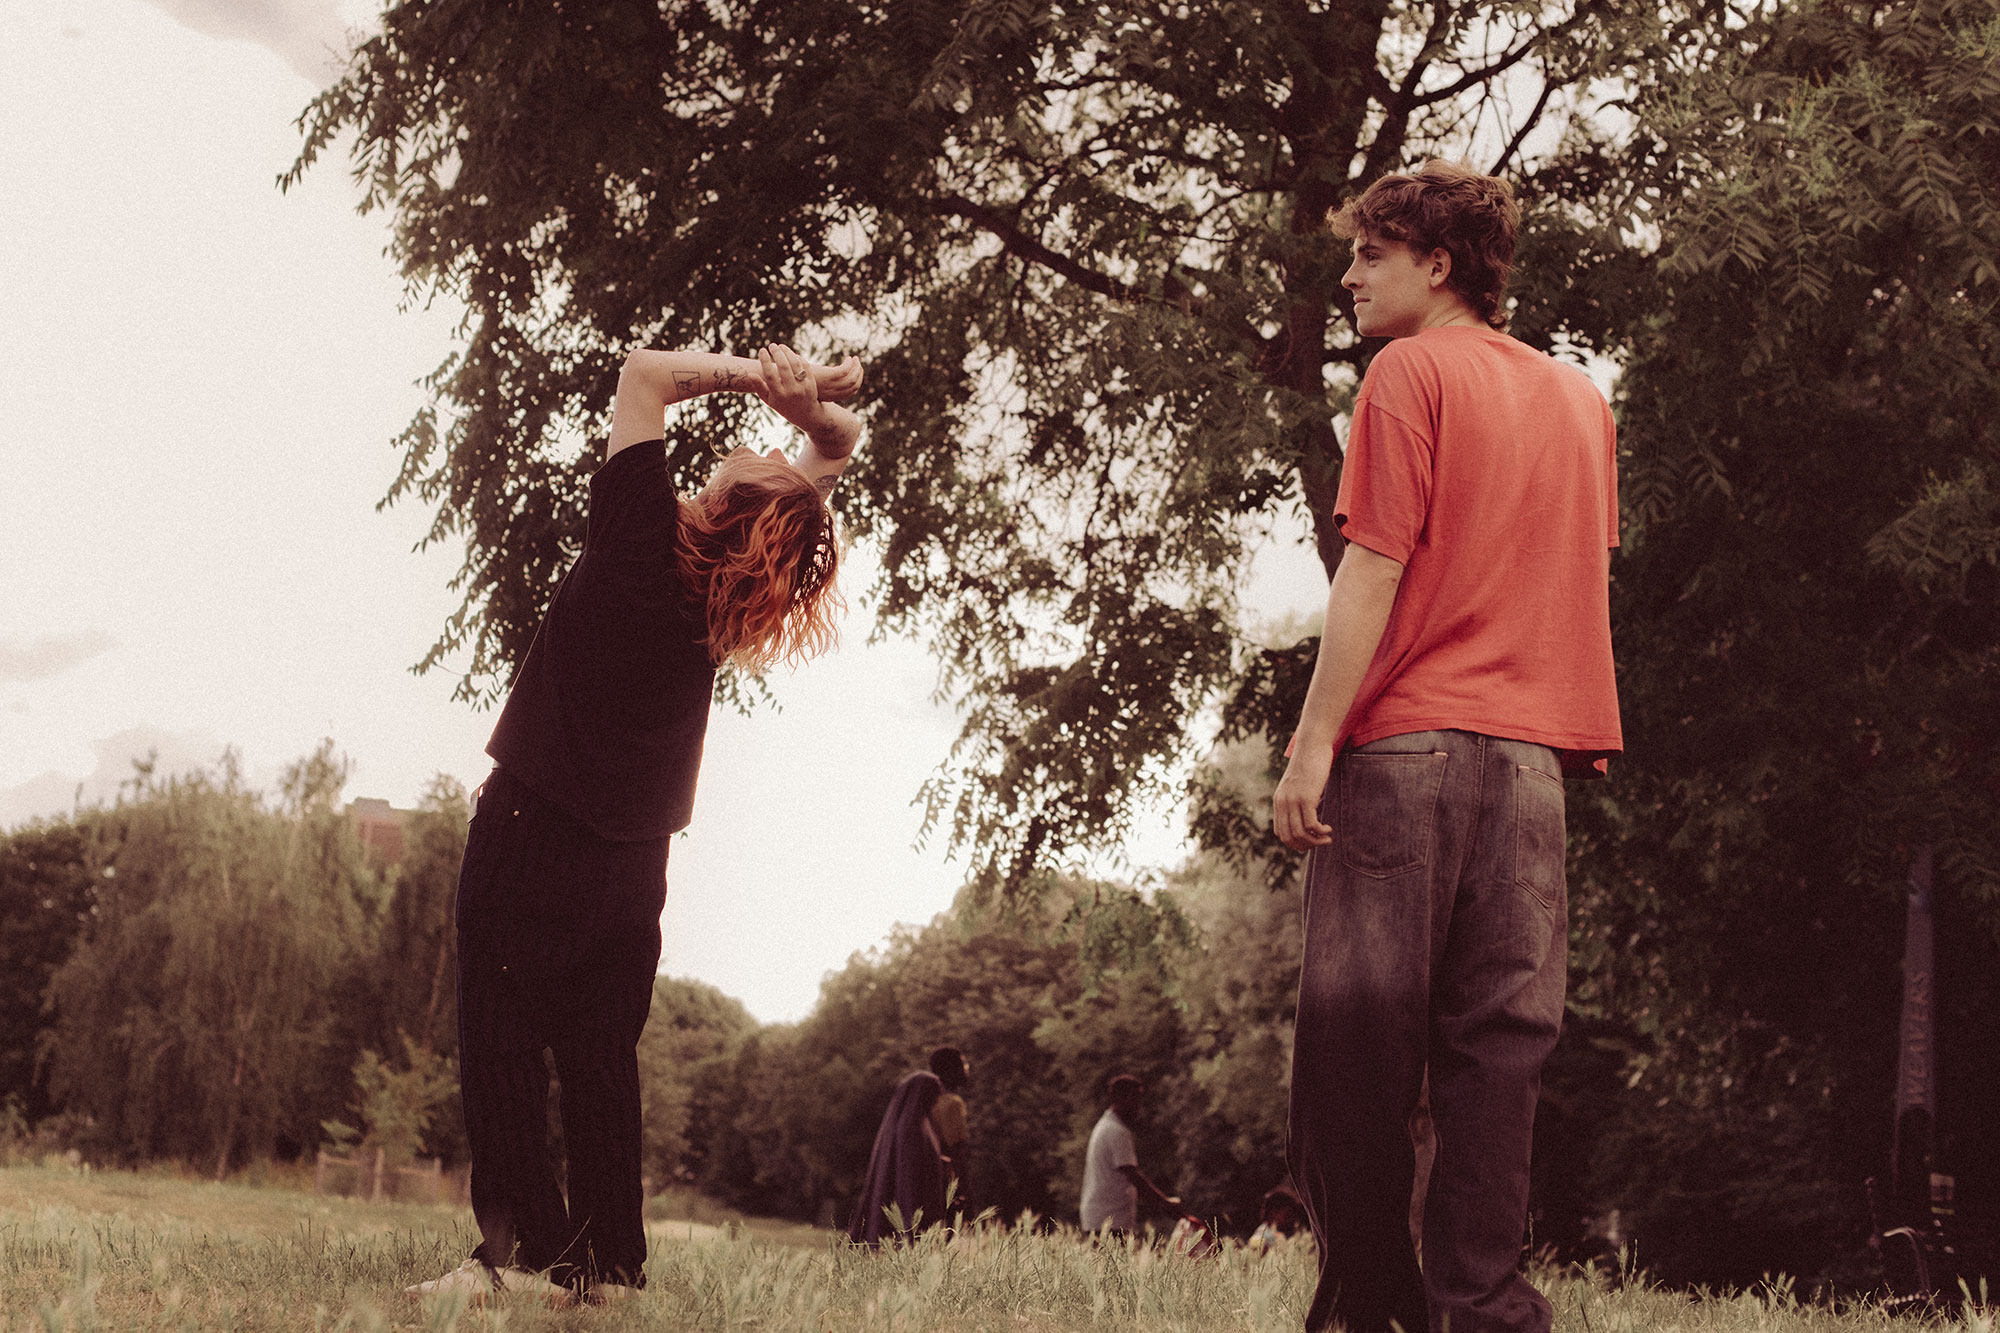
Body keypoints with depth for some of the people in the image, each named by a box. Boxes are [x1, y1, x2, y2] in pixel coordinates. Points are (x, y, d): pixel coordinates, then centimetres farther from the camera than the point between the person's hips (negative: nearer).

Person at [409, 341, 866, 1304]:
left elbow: (646, 371, -9)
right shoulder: (740, 595, -2)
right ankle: (607, 1260, 5)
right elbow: (839, 443, 9)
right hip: (634, 856, 5)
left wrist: (755, 375, -11)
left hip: (531, 827, -5)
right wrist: (808, 402, -10)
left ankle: (524, 1248, -12)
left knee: (501, 1042, -4)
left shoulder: (644, 536, -16)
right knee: (602, 1054, 8)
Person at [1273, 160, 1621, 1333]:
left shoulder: (1411, 373, -2)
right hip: (1535, 748, 6)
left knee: (1360, 1028, -1)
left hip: (1408, 739, -5)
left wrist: (1314, 740, -10)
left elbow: (1374, 568, -9)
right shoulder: (1581, 396, 17)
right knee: (1499, 1035, 3)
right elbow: (1593, 573, 19)